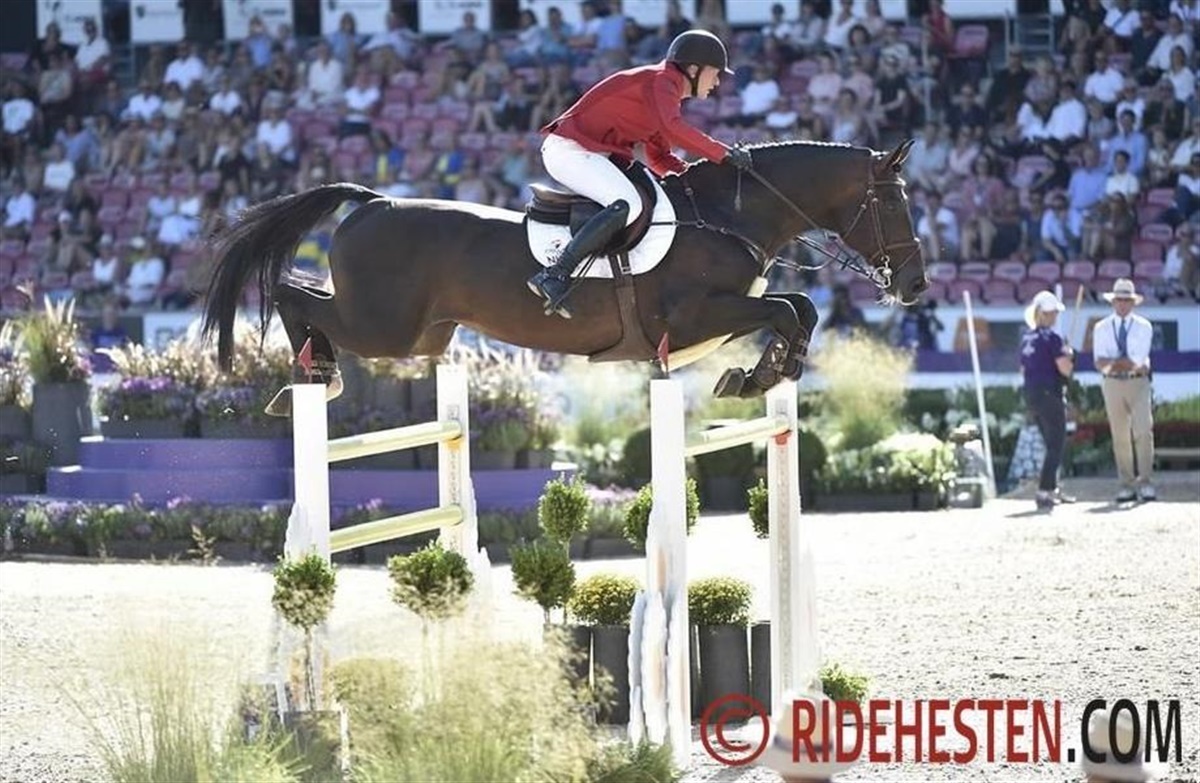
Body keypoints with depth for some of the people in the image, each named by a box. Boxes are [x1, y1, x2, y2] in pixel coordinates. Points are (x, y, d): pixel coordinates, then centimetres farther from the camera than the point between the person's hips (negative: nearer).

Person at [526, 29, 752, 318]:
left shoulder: (668, 90, 21)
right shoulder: (660, 81, -11)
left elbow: (659, 158, 24)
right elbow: (671, 129, -30)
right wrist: (724, 153, -25)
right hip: (569, 150, -11)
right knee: (627, 204, -30)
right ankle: (554, 276, -35)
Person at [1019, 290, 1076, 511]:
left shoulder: (1027, 338, 9)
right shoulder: (1052, 337, -14)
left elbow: (1023, 369, 17)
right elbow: (1065, 369, -17)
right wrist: (1069, 356, 1)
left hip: (1031, 394, 8)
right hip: (1049, 394, -8)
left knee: (1052, 444, 20)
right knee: (1056, 445, -2)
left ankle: (1053, 489, 26)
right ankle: (1044, 492, -9)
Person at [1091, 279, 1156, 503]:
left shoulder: (1143, 327, 6)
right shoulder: (1102, 328, 10)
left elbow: (1138, 360, -8)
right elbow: (1100, 363, -3)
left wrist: (1111, 363, -8)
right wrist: (1126, 363, -17)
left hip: (1138, 383, -1)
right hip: (1112, 384, 1)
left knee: (1143, 432, -12)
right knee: (1120, 436, 0)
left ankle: (1144, 483, -11)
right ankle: (1127, 486, 3)